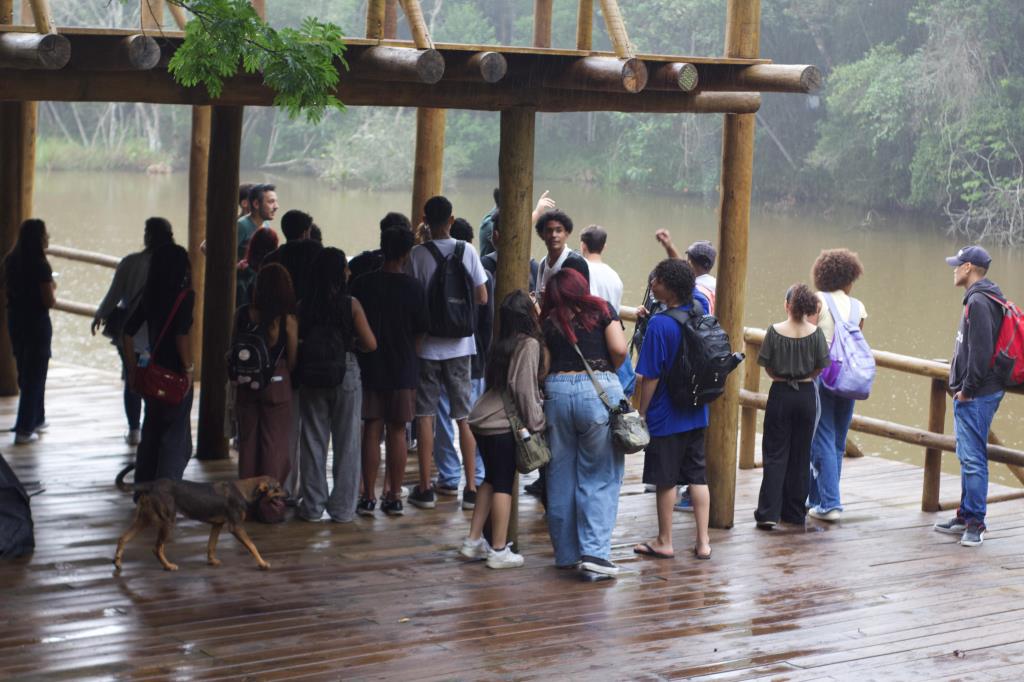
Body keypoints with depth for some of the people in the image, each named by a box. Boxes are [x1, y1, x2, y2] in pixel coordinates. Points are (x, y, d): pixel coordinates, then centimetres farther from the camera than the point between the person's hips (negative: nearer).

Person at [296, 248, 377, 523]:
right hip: (346, 375, -2)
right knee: (346, 443, 7)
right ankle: (342, 508, 10)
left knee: (313, 441, 11)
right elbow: (370, 344, -11)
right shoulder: (351, 305, -10)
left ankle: (312, 506, 14)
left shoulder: (304, 306, -4)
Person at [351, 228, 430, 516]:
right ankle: (394, 497, 9)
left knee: (371, 431, 5)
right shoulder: (414, 287, -8)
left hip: (369, 367, 1)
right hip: (403, 368, -1)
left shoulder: (362, 284, -5)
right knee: (397, 432, 7)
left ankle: (368, 497, 5)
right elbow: (422, 330, -1)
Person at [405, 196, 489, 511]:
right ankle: (471, 488, 8)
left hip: (427, 345, -2)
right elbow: (482, 298, 0)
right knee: (465, 416, 8)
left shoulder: (417, 255, -9)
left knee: (425, 415, 6)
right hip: (459, 345, 2)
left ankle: (425, 489, 6)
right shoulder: (467, 251, -4)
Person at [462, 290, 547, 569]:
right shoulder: (529, 345, -12)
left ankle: (473, 541, 21)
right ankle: (499, 551, 5)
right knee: (504, 483, 1)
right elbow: (524, 388, -17)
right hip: (502, 424, -8)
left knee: (491, 479, 19)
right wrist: (535, 423, -10)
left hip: (481, 420, 8)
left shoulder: (502, 344, 11)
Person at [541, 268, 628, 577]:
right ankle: (594, 551, -9)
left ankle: (566, 553, 17)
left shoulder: (548, 320, 12)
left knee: (561, 477, 10)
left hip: (557, 391, 3)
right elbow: (619, 349, -4)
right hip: (599, 390, -2)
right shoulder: (601, 309, 7)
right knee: (599, 478, 1)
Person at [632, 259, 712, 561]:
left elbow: (651, 377, -17)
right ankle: (703, 541, 12)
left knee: (665, 479, 6)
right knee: (697, 475, 11)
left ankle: (664, 541, 17)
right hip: (696, 414, 6)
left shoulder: (659, 324, -21)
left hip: (665, 417, -6)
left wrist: (641, 412, -5)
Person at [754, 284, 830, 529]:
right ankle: (795, 513, 17)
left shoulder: (775, 331, -10)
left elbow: (766, 364, -4)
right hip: (806, 395, 2)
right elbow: (821, 366, -1)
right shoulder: (815, 333, -7)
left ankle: (769, 513, -7)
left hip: (780, 394, -2)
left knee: (775, 454, 3)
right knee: (800, 455, 11)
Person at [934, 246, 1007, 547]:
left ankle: (975, 523, -4)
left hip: (975, 397, -11)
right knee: (968, 457, 16)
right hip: (970, 395, 11)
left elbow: (981, 351, -23)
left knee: (973, 458, -8)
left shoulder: (979, 302, -17)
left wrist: (967, 389, -17)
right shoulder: (980, 299, 16)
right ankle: (966, 516, 25)